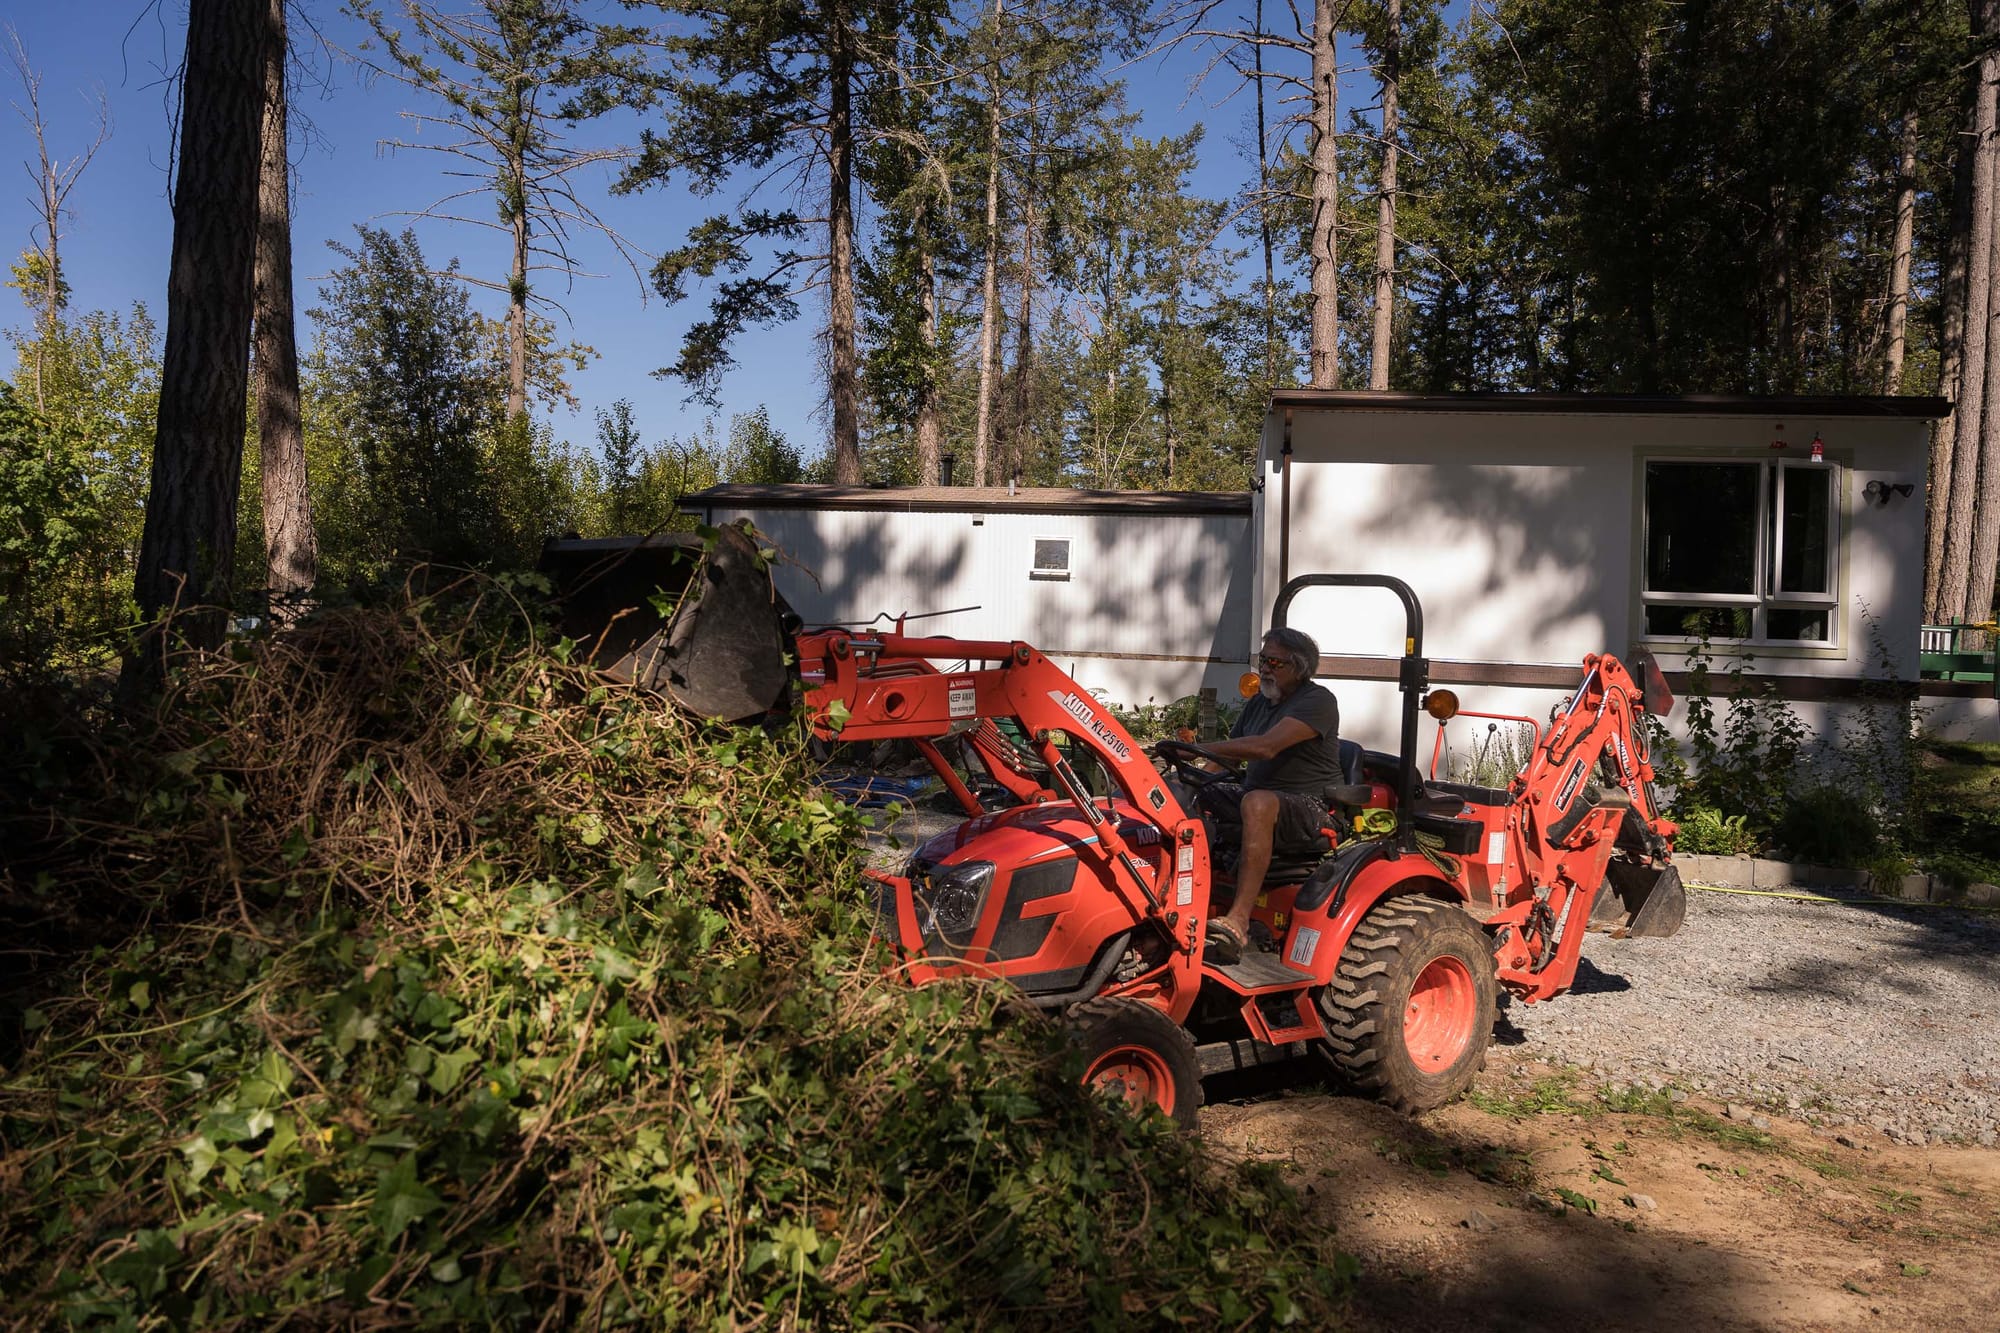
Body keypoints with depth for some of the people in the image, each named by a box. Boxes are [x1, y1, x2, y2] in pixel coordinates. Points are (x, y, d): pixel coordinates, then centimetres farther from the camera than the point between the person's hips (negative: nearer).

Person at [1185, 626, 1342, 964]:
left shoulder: (1317, 701, -12)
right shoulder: (1259, 702, 16)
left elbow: (1266, 747, -27)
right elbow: (1231, 754, 19)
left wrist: (1199, 748, -30)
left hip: (1312, 806, -8)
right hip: (1257, 794, 9)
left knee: (1258, 802, -40)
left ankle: (1237, 923, -47)